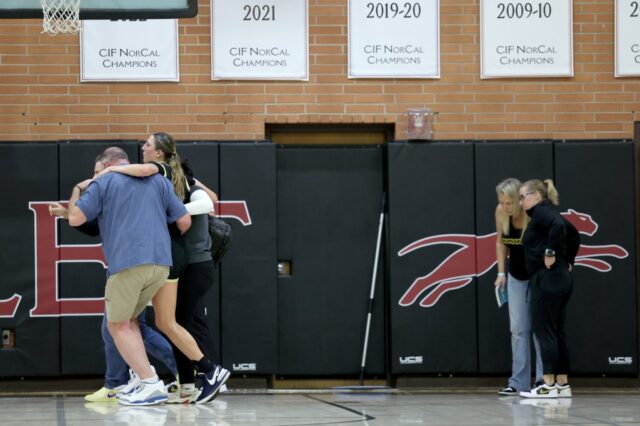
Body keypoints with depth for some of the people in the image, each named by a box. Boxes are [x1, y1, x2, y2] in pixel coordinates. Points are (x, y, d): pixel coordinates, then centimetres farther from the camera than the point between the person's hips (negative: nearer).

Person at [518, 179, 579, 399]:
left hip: (547, 279, -10)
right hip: (562, 278, 10)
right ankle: (563, 384, 12)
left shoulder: (542, 212, -8)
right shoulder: (547, 213, 19)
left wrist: (550, 252, -21)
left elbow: (558, 225, -28)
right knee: (556, 332, 11)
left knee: (544, 331, -8)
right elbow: (573, 234, 27)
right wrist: (568, 260, 23)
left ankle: (549, 385, -10)